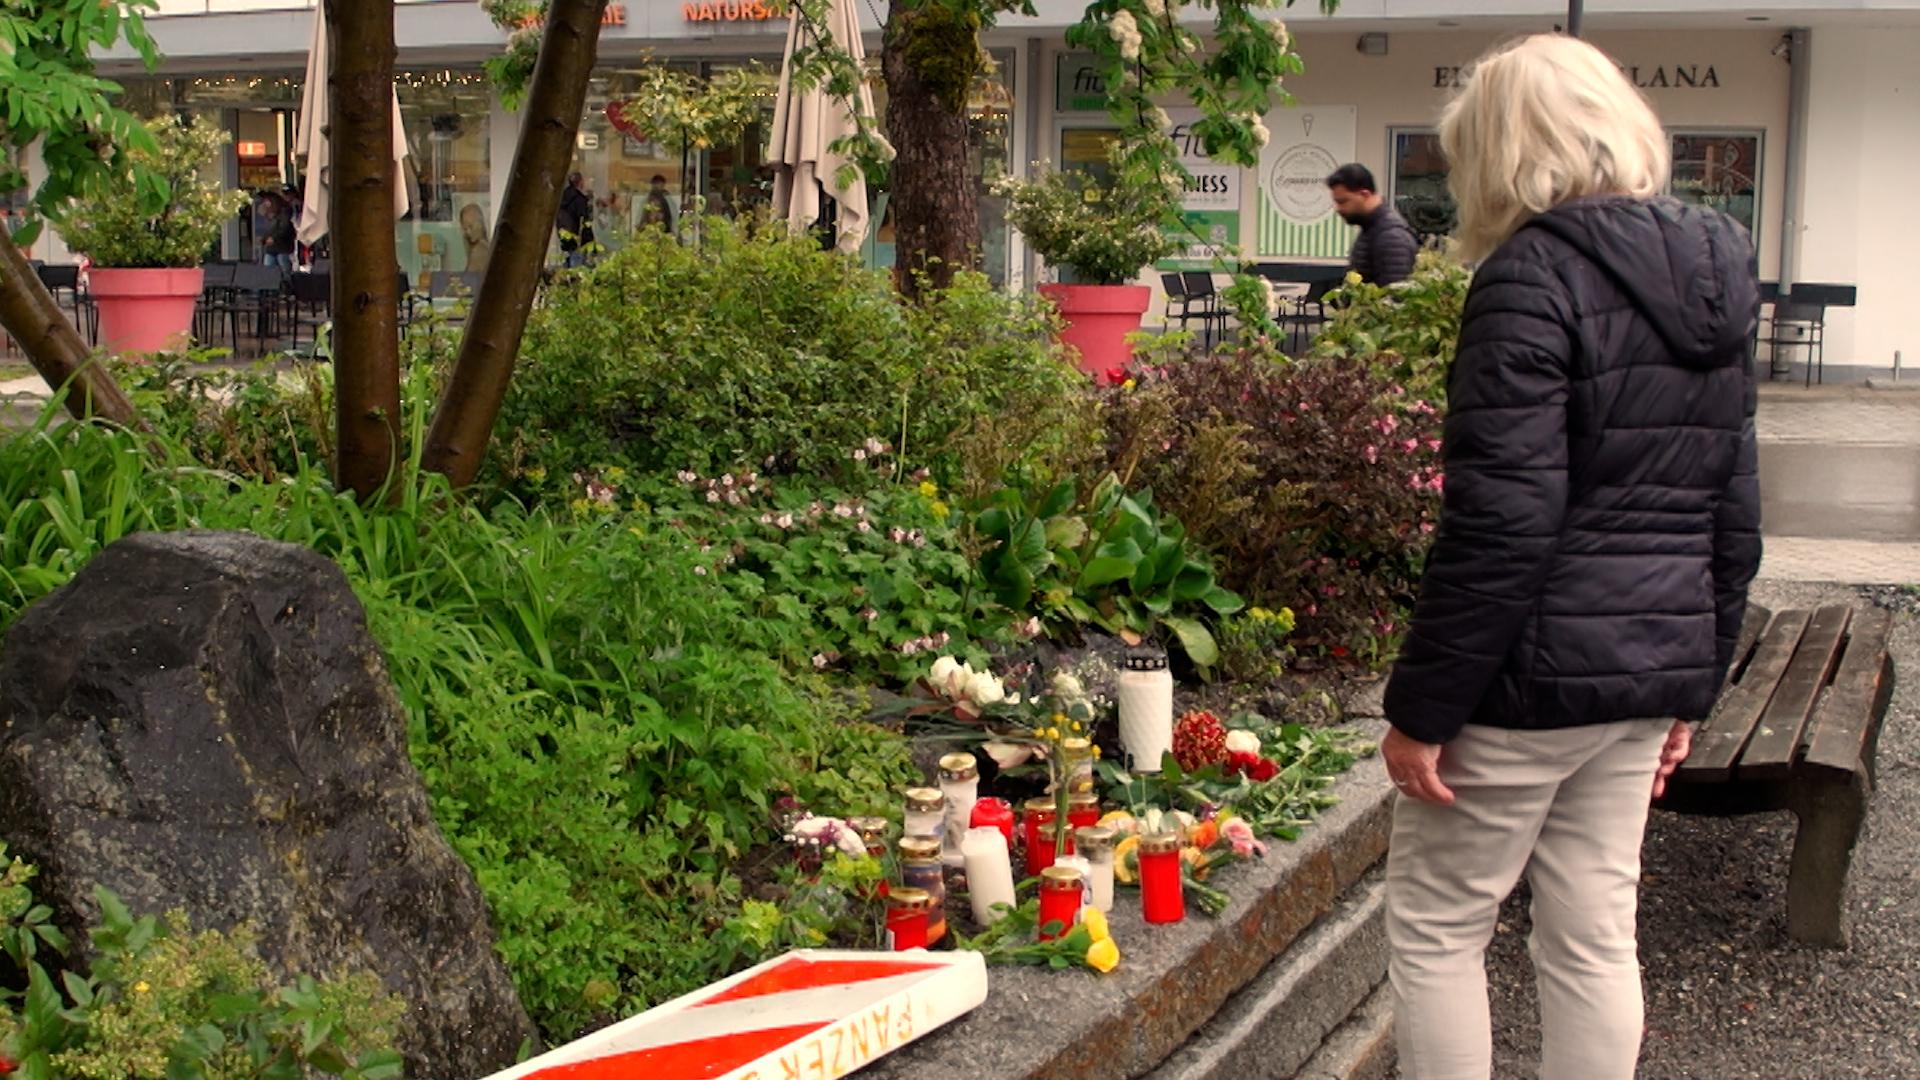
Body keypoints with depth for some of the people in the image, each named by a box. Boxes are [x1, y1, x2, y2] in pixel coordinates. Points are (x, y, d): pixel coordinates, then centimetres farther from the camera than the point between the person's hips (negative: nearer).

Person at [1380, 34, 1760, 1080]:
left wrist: (1422, 707, -15)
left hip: (1534, 673, -8)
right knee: (1594, 939, 15)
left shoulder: (1534, 276, -14)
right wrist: (1693, 680, 24)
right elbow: (1732, 515, 16)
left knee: (1436, 930, 7)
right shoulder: (1712, 281, 11)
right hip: (1651, 671, 8)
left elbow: (1499, 523, -20)